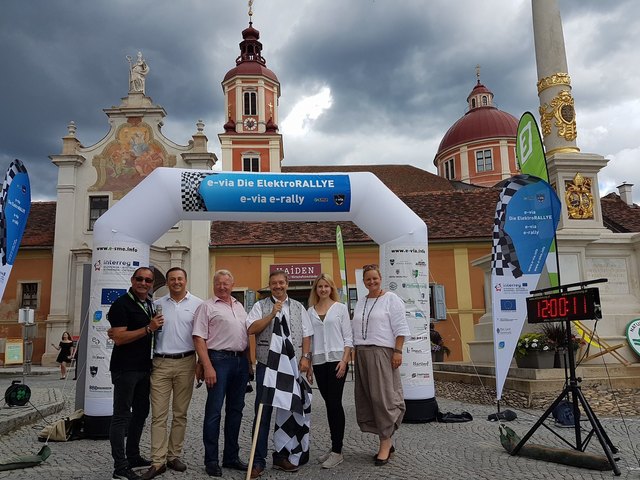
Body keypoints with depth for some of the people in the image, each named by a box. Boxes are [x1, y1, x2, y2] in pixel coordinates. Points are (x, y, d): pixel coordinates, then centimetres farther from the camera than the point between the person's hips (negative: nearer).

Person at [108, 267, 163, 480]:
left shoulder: (150, 305, 13)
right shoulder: (122, 304, -12)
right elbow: (118, 338, -20)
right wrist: (149, 328, -23)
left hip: (144, 368, 9)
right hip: (125, 369, -9)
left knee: (141, 412, 16)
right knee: (121, 416, -2)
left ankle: (133, 456, 30)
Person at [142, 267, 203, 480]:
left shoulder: (197, 304, 2)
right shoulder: (157, 304, 8)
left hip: (185, 363, 0)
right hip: (161, 363, 1)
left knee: (180, 413, 9)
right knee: (159, 414, 0)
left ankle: (174, 456, 21)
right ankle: (158, 461, 6)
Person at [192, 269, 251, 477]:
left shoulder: (239, 306, 17)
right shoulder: (207, 306, -2)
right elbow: (199, 338, -9)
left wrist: (248, 362, 12)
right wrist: (208, 367, -16)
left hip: (241, 361, 6)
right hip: (219, 360, -6)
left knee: (235, 409, 12)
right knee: (214, 411, -1)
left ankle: (231, 456, 23)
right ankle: (211, 460, 11)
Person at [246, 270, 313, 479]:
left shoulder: (298, 307, 13)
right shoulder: (260, 306, 5)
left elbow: (306, 335, 11)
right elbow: (251, 329, -8)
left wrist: (305, 357, 0)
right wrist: (272, 314, -13)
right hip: (266, 365, -3)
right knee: (263, 412, 0)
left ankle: (282, 456, 22)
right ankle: (258, 460, 8)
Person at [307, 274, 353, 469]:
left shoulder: (340, 307, 1)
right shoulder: (310, 311, 10)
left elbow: (348, 337, -1)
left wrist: (344, 360, -11)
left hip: (337, 359, -3)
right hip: (319, 361, 3)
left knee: (335, 403, -6)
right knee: (329, 403, 9)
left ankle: (337, 451, 1)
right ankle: (334, 447, 19)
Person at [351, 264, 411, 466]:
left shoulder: (391, 299, -1)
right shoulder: (360, 302, 17)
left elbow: (400, 328, -6)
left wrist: (398, 351, -13)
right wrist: (355, 352, 13)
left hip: (382, 352, -6)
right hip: (362, 353, 6)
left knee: (382, 395, -7)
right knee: (366, 396, 5)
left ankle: (385, 444, 2)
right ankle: (386, 441, 15)